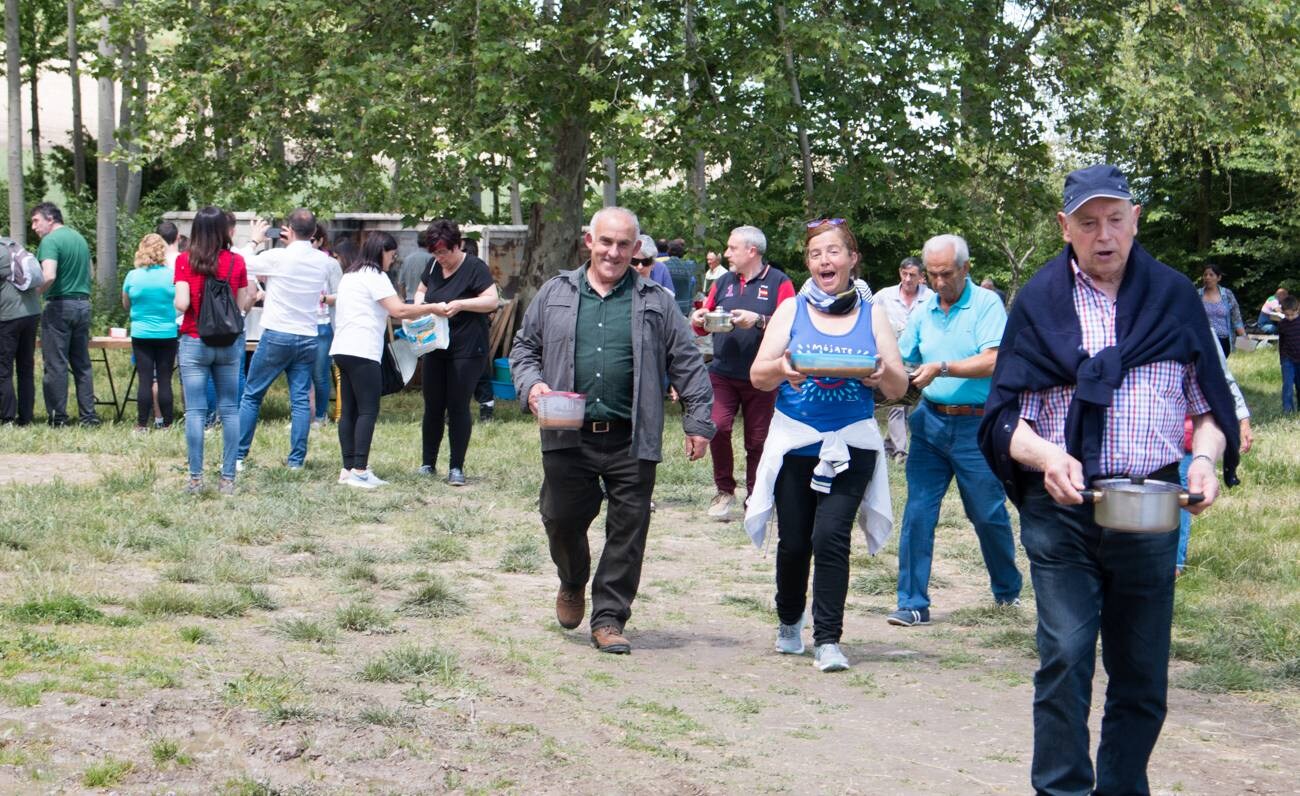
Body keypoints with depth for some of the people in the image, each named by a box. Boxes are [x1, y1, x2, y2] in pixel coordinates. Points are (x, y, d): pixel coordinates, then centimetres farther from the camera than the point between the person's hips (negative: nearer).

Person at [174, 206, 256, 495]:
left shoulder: (184, 261, -6)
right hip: (228, 344, 2)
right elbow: (242, 304, 0)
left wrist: (177, 302, 9)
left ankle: (196, 478, -2)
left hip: (194, 342, -2)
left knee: (195, 411, 0)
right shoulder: (236, 262, -1)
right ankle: (228, 479, 4)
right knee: (229, 410, 6)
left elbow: (182, 303, -12)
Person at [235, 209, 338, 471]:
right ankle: (296, 459, 2)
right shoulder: (324, 262, 1)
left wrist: (256, 240, 14)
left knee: (251, 396, 5)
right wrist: (298, 243, 21)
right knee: (301, 399, 5)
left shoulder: (276, 257, -12)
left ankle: (237, 456, 5)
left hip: (276, 335, -4)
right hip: (307, 338, 4)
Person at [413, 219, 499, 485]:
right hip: (436, 349, 6)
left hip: (467, 351, -6)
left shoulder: (475, 267, -10)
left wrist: (460, 304, -25)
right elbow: (421, 291, 24)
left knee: (458, 407, -4)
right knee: (433, 406, 8)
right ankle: (428, 464, 16)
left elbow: (492, 301, -15)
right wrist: (421, 303, 2)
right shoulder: (434, 267, 9)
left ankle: (456, 467, 2)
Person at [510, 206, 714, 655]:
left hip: (631, 441, -1)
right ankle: (572, 584, 35)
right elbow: (524, 347, 17)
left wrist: (698, 421, 3)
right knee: (562, 518, 5)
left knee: (627, 530, -1)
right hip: (568, 436, 1)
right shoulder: (555, 294, 11)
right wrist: (531, 384, -3)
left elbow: (687, 363, 9)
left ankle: (609, 618, 10)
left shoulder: (655, 302, 8)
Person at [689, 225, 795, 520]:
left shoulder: (779, 283, 0)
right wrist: (697, 320, -3)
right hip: (723, 373, 3)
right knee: (717, 427, -14)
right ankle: (724, 491, 2)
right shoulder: (723, 282, 14)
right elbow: (703, 325, 20)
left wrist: (758, 320, -22)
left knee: (758, 440, 4)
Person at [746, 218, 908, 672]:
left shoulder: (872, 316, 7)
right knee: (794, 541, 6)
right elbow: (758, 376, 1)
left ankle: (828, 640, -8)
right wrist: (780, 368, -21)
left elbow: (899, 388, 6)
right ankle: (789, 623, 30)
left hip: (850, 446, -1)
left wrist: (883, 374, -17)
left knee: (831, 536, -13)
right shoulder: (791, 310, 7)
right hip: (794, 443, 1)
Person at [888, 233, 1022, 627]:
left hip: (977, 424, -4)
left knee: (988, 514, 8)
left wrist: (942, 368, -25)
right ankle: (913, 603, 2)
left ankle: (1008, 590, 31)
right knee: (917, 511, -3)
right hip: (930, 421, 4)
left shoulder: (986, 304, -6)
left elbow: (991, 362, -17)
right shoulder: (923, 313, 9)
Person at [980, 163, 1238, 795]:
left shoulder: (1174, 297, 8)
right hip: (1062, 509, -2)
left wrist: (1205, 457, -8)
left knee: (1142, 672, 7)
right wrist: (1046, 456, -18)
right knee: (1065, 659, -11)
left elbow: (1209, 405, 13)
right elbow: (1005, 417, 2)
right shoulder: (1039, 302, 5)